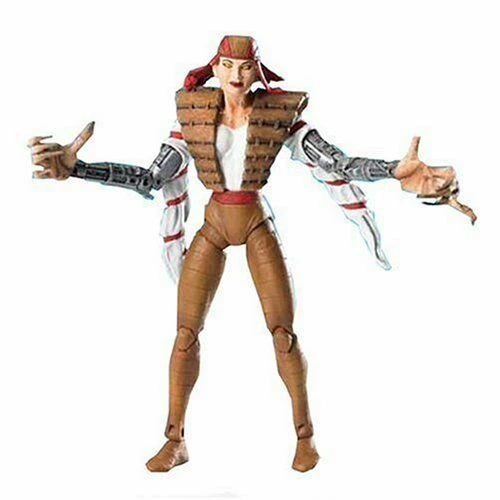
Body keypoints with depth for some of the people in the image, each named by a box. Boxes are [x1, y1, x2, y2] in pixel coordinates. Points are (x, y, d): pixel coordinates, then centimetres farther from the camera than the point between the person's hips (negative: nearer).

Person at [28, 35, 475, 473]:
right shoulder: (194, 117, -8)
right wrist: (75, 168, -23)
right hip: (213, 227, 1)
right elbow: (151, 180, -11)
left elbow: (336, 162, -20)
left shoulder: (279, 114, -13)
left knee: (283, 332, -6)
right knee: (186, 332, -4)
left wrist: (396, 173, -39)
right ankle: (175, 442, 8)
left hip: (258, 226, -1)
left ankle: (305, 435, 11)